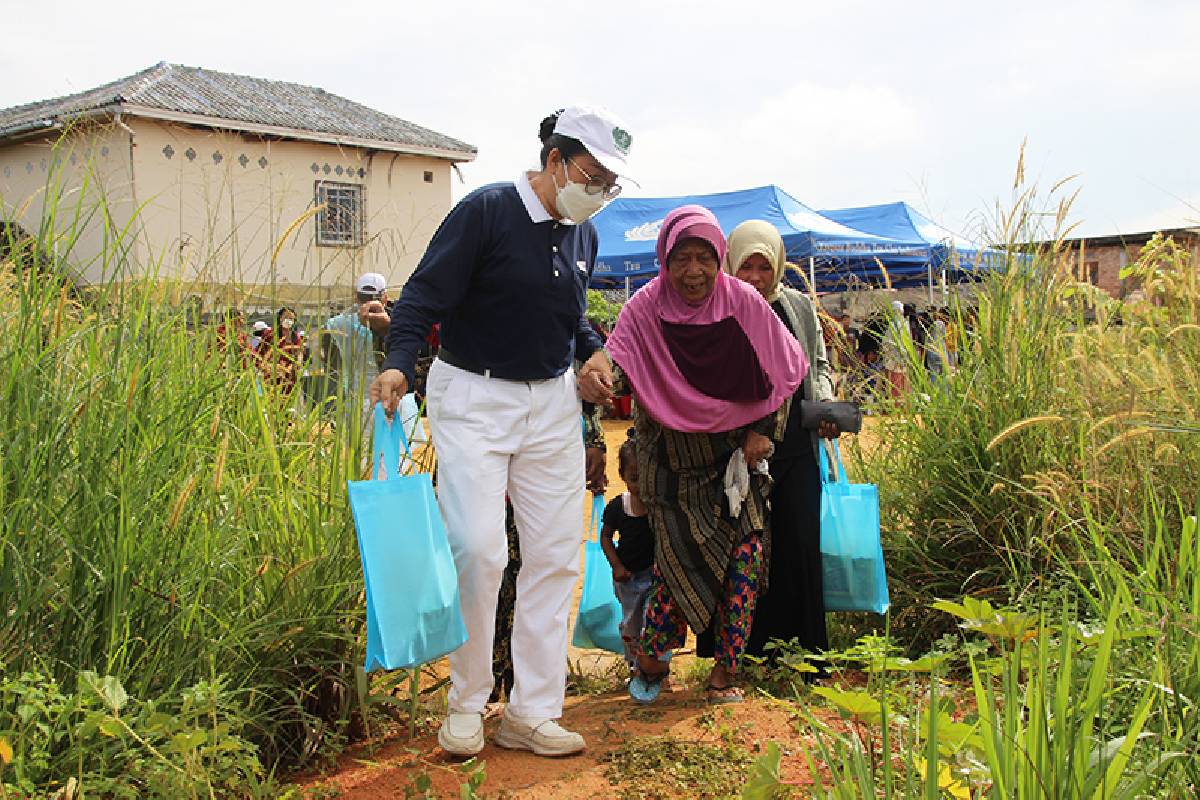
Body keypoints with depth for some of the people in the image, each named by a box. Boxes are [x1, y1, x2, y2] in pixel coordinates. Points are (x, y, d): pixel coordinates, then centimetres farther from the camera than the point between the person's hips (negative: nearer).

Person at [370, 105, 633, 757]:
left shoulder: (582, 235, 9)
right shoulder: (486, 212, -12)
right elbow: (425, 295, -15)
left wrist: (592, 352, 3)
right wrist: (399, 363, -30)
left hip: (553, 403, 7)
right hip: (474, 398, -6)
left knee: (555, 557, 4)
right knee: (477, 548, -14)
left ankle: (531, 712, 15)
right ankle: (466, 705, 8)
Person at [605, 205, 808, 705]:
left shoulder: (743, 302, -9)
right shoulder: (645, 308, -11)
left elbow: (783, 372, 0)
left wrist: (763, 431, -5)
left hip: (736, 452, 2)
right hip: (672, 461, -1)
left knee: (745, 550, -6)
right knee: (679, 553, -6)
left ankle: (724, 671, 7)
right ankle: (652, 658, 16)